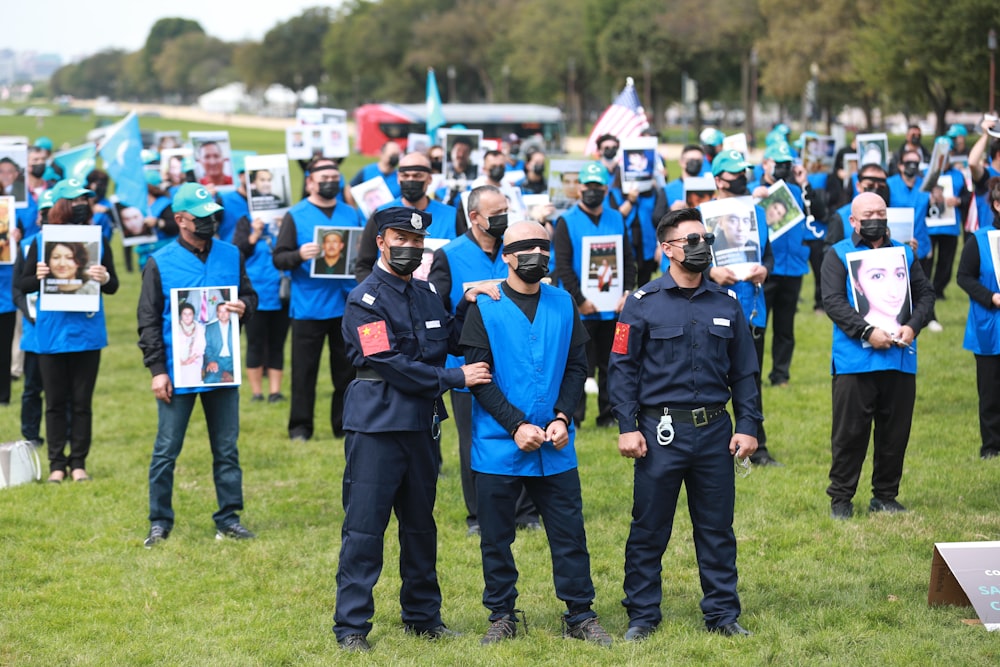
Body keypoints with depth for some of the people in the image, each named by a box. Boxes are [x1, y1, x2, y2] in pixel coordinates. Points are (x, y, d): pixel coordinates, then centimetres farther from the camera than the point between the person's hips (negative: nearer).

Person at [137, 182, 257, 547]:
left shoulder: (231, 255, 5)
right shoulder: (160, 263, -4)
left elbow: (249, 295, 16)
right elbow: (148, 321, -2)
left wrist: (243, 306, -9)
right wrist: (157, 370, -8)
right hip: (178, 373, -3)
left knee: (227, 448, 8)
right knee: (166, 451, 2)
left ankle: (228, 517, 17)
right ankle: (159, 522, 12)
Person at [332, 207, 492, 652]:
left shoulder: (426, 296, 15)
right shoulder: (365, 300, -8)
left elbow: (452, 341, 13)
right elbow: (391, 364, -16)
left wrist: (469, 306, -1)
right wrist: (455, 378, -15)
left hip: (421, 424, 7)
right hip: (376, 426, -7)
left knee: (420, 524, 14)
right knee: (364, 527, -5)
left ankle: (423, 615, 24)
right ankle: (351, 627, -1)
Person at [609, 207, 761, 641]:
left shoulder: (726, 305, 8)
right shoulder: (643, 304, -2)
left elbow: (744, 372, 11)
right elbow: (622, 368, -2)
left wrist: (747, 425, 3)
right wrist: (627, 427, -10)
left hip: (715, 433, 3)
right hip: (660, 433, -3)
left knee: (717, 528, 9)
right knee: (648, 529, 4)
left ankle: (722, 613, 19)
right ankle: (642, 616, 14)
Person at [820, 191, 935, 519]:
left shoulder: (904, 253, 15)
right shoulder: (838, 255, 2)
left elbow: (925, 293, 11)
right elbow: (833, 301, -9)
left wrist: (913, 326, -8)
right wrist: (867, 331, -19)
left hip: (900, 358, 4)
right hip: (855, 360, -4)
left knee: (895, 432, 7)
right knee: (850, 432, 0)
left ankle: (885, 496, 19)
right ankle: (840, 498, 10)